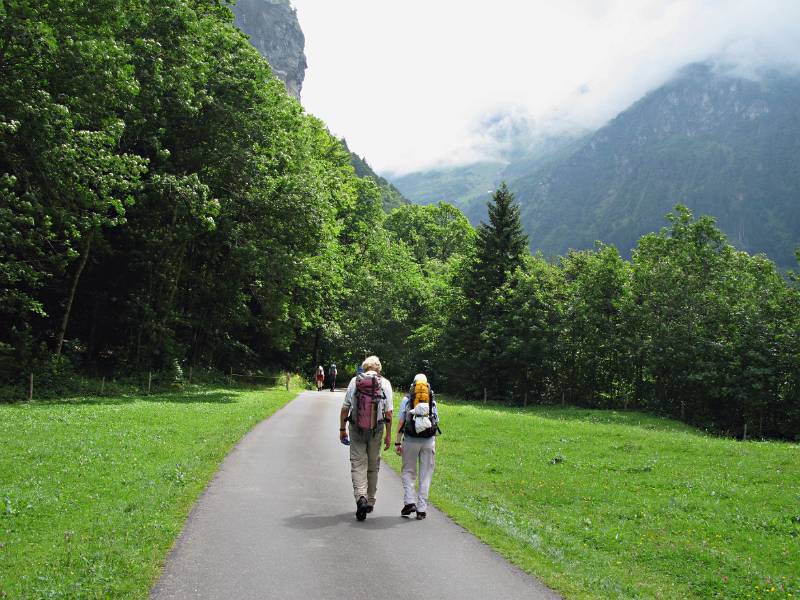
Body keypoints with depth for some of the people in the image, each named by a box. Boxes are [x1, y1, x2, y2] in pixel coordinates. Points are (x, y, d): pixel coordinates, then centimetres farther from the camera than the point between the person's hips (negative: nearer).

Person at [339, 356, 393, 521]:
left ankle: (360, 497, -21)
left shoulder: (354, 381, 2)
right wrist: (388, 434, 4)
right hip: (377, 429, 1)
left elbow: (345, 408, 3)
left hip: (356, 428, -1)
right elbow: (388, 412, -2)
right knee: (373, 465, 14)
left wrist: (342, 429, 13)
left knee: (358, 464, 0)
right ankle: (370, 501, 22)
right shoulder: (385, 383, 0)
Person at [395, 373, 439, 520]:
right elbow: (436, 422, 10)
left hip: (410, 440, -1)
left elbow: (401, 422, 1)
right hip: (429, 441, 1)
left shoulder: (406, 399, 6)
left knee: (408, 472, 12)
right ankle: (422, 509, 6)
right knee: (425, 475, 7)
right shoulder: (433, 401, 9)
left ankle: (409, 502, -3)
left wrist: (397, 442, 3)